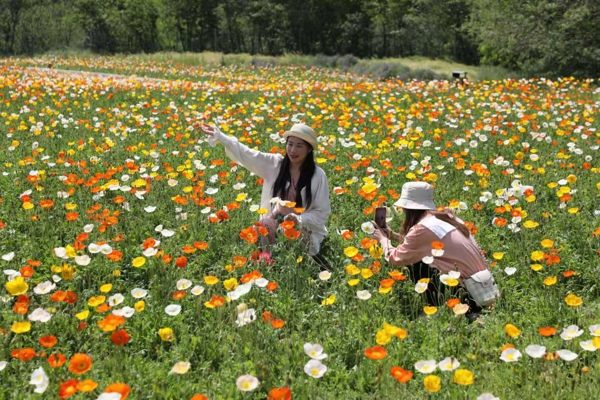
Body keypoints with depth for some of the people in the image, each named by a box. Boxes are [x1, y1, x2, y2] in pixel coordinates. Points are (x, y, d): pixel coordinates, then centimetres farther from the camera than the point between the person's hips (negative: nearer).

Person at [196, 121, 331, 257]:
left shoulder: (318, 176, -8)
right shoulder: (274, 164, -2)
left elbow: (322, 212, -4)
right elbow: (246, 154, -10)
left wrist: (299, 219, -22)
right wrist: (218, 135, -19)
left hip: (303, 230, -2)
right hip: (273, 228, 2)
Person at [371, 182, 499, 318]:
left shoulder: (423, 228, -13)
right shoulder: (444, 217, 11)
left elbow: (395, 257, -3)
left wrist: (383, 239, 13)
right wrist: (392, 235, 26)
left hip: (467, 292, -8)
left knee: (415, 264, -3)